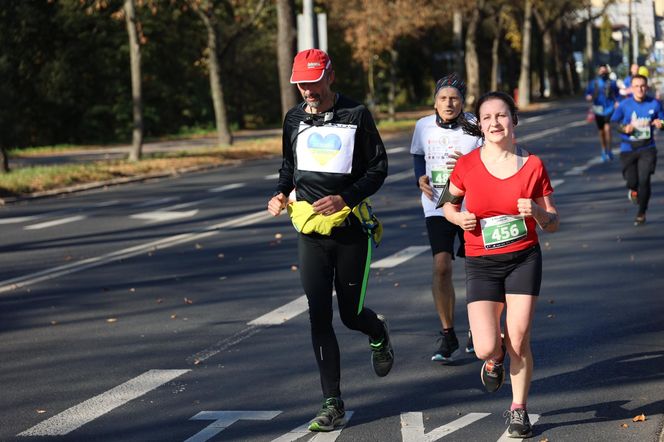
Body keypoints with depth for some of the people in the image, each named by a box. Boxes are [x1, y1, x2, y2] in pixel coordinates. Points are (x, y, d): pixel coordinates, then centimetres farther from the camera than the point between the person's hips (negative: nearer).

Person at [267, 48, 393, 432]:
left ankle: (379, 333, 43)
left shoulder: (356, 115, -5)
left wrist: (346, 198, -17)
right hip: (311, 231, 3)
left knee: (351, 314, 4)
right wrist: (281, 193, 0)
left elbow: (378, 168, -3)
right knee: (320, 318, -3)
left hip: (350, 229, -3)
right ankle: (333, 404, 2)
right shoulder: (295, 119, 6)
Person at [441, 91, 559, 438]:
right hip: (481, 263, 0)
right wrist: (459, 218, -8)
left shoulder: (532, 166, -4)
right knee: (486, 348, -11)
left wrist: (536, 211, -19)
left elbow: (553, 224, 2)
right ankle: (495, 356, 28)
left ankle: (518, 410, 19)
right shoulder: (467, 165, -5)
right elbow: (448, 202, 14)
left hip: (524, 259, 0)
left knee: (519, 342, -3)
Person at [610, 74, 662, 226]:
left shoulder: (655, 104, -3)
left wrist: (659, 123, -15)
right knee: (632, 181, -3)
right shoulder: (624, 105, -6)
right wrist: (624, 128, -20)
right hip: (628, 149, 0)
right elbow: (612, 123, 0)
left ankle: (641, 213, 9)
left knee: (644, 181, -9)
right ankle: (633, 190, 38)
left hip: (647, 149, 0)